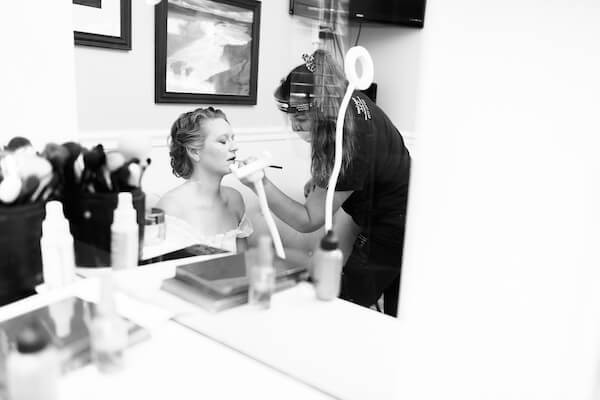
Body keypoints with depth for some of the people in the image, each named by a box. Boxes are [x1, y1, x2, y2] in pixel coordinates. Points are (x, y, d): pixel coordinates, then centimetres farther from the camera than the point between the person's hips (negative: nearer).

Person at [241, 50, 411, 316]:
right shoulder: (350, 99, -9)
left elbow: (307, 221, -24)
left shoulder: (351, 150, -34)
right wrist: (320, 179, 2)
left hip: (391, 232, -9)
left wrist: (261, 185, -31)